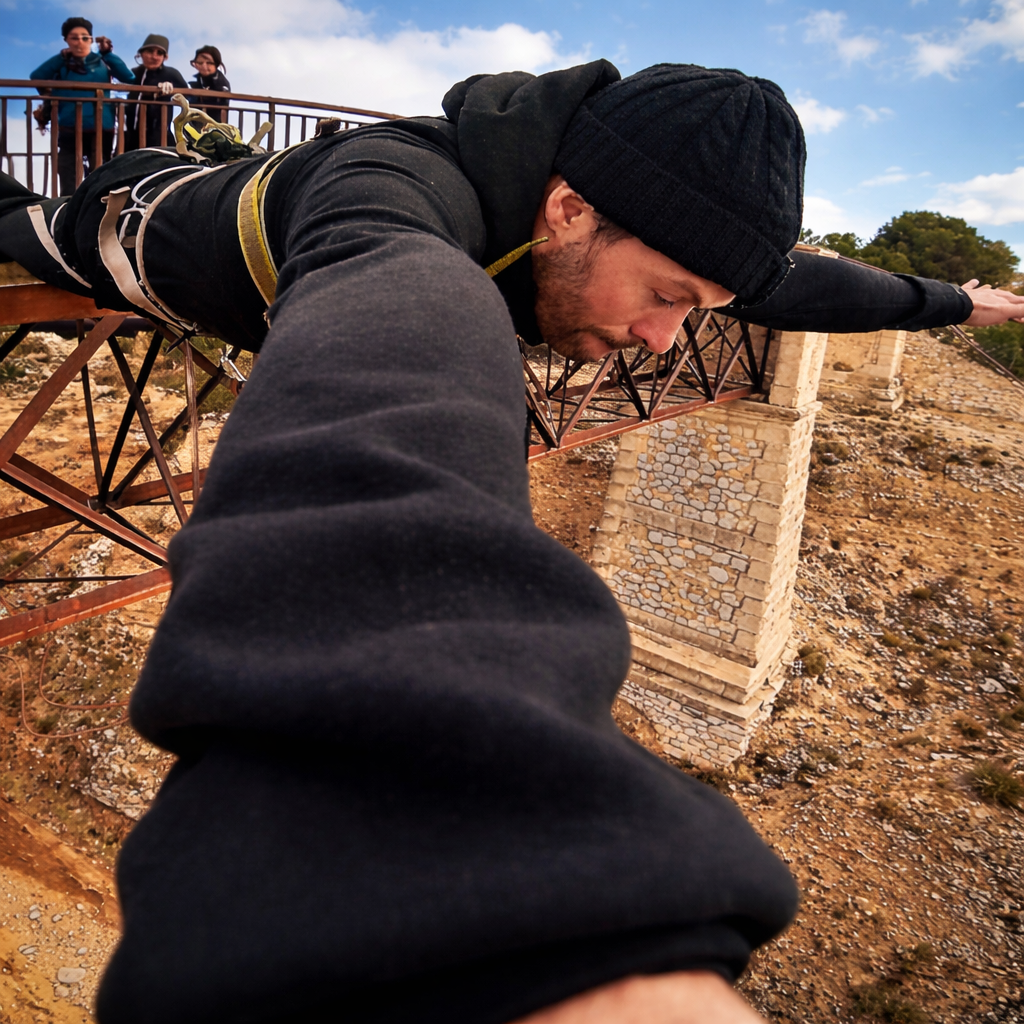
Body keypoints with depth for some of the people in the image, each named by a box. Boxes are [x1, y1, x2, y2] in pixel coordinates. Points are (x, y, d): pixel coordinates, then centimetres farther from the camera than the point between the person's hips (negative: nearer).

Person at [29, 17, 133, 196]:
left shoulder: (102, 62, 7)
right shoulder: (61, 65, 10)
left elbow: (129, 78, -7)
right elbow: (36, 77, -5)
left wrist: (108, 52, -8)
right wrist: (61, 58, -4)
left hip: (101, 132, -1)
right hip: (69, 133, 1)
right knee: (68, 189, 0)